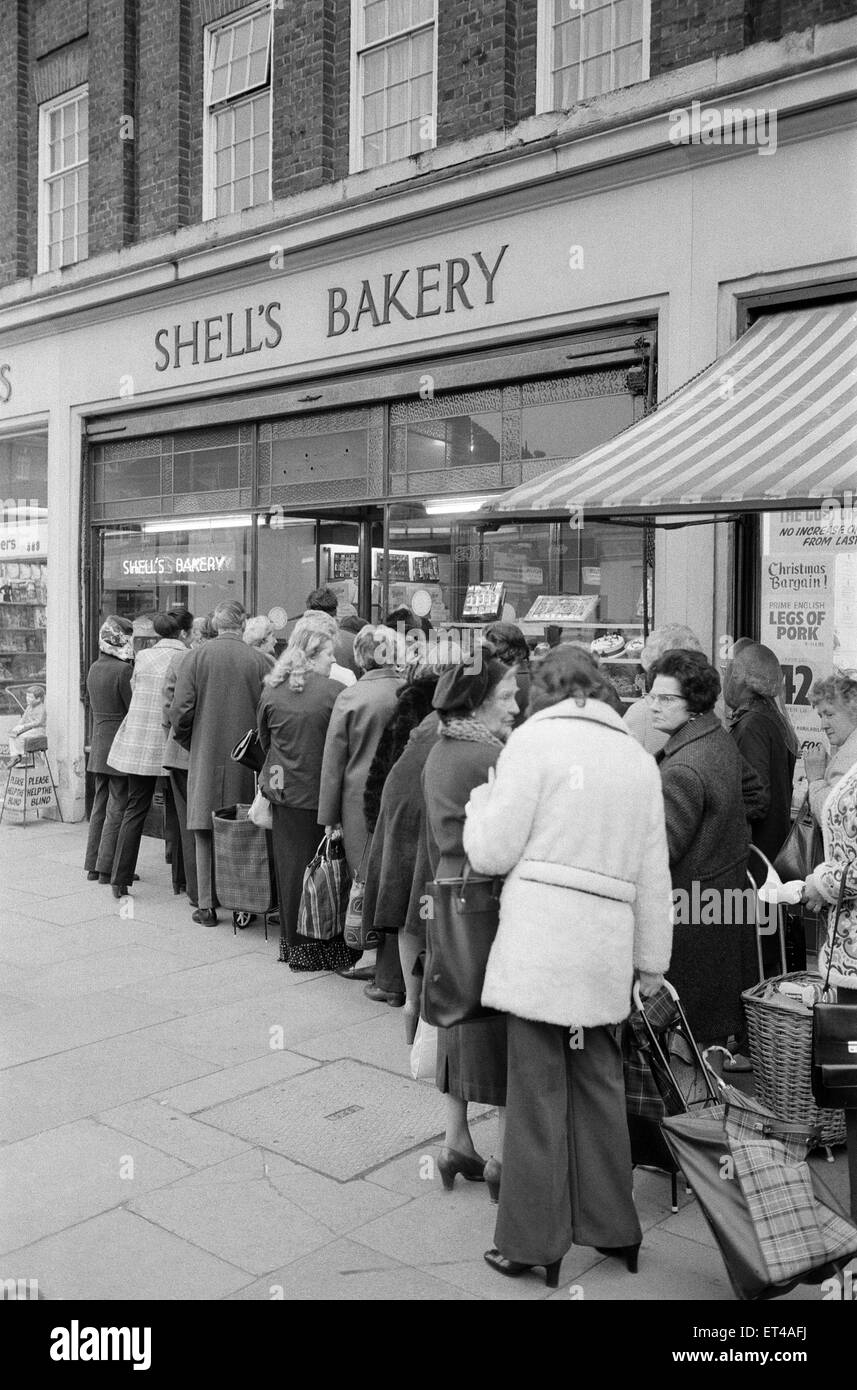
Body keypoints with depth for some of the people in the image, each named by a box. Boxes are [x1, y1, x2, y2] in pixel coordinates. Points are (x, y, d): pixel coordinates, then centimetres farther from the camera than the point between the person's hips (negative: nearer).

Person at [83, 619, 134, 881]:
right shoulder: (124, 669, -16)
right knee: (118, 807, 0)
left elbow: (95, 705, 12)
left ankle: (93, 865, 21)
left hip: (98, 745, 8)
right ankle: (107, 868, 3)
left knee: (100, 804, 15)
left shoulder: (94, 668, 7)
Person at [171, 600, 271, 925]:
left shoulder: (196, 658, -5)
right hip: (246, 763, 0)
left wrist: (189, 743, 10)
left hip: (206, 756, 0)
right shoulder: (259, 661, -6)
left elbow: (180, 711, -7)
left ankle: (207, 906, 11)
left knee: (206, 832, 8)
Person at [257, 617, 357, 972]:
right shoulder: (334, 691, -13)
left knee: (292, 867, 13)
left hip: (284, 793, 4)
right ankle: (327, 948, 12)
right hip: (322, 793, -4)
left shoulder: (271, 692, 0)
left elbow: (264, 739, 12)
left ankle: (295, 945, 22)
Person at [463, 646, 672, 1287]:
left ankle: (533, 1242, 15)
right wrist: (651, 961, 21)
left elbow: (493, 852, -5)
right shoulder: (638, 757, 12)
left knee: (539, 1090, 4)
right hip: (606, 947, 5)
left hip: (538, 939, -5)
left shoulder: (535, 739, -3)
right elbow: (653, 874, 14)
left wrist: (481, 801, 15)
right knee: (599, 1086, 17)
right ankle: (613, 1227, 28)